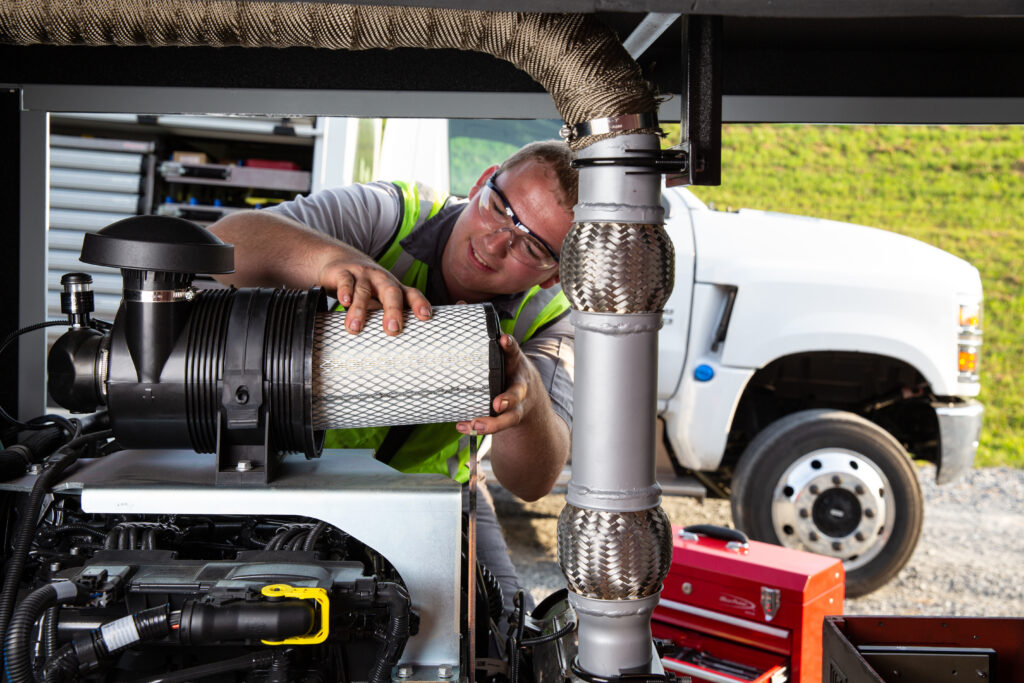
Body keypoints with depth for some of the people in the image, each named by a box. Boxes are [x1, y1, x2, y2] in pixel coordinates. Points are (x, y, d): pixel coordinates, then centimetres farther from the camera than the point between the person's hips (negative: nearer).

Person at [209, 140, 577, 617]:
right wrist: (333, 257, -61)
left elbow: (532, 483, -31)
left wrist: (526, 401, -54)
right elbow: (225, 243, -41)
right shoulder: (385, 216, -25)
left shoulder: (544, 316, -19)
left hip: (428, 483, 2)